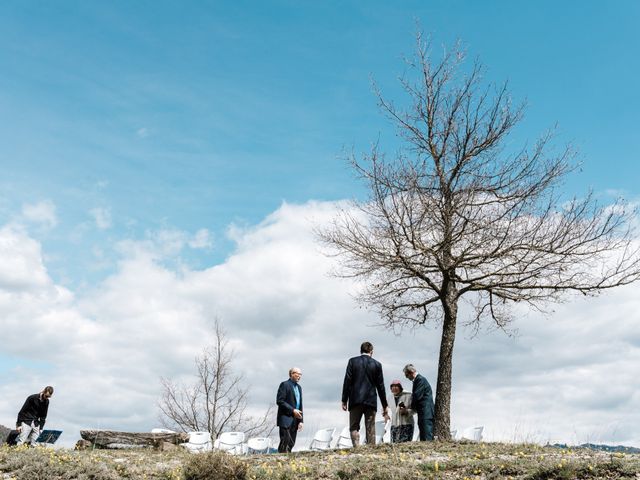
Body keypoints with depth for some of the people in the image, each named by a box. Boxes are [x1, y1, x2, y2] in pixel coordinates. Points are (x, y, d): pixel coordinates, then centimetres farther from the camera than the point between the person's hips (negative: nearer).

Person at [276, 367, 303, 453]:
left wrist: (300, 420, 11)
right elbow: (279, 401, -14)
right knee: (285, 441, -13)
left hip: (295, 420, 8)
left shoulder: (299, 387, 19)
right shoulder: (285, 385, -5)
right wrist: (292, 410, -18)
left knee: (291, 443, 5)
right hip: (286, 419, -7)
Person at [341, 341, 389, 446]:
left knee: (354, 427, 5)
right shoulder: (377, 364, 4)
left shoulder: (352, 361, 1)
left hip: (355, 400, -1)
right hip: (371, 401, 1)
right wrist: (385, 406, 12)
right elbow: (380, 386, 5)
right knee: (370, 429, 7)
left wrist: (344, 400, 1)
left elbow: (347, 381, -3)